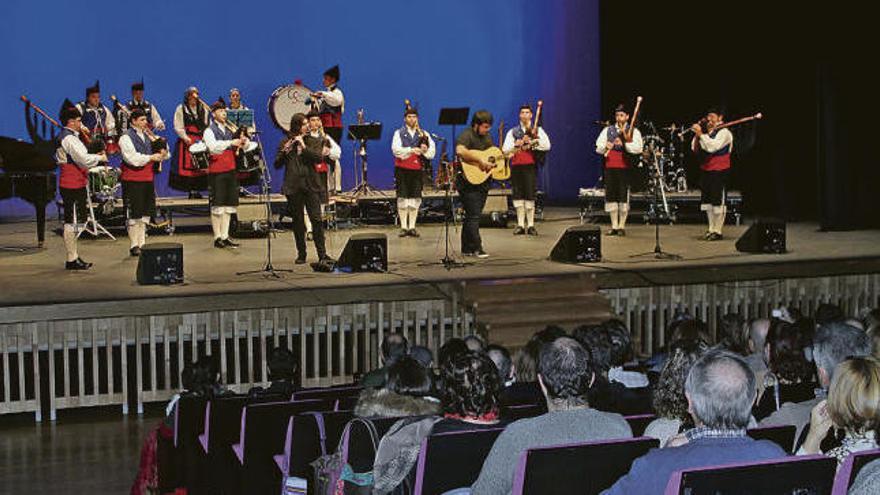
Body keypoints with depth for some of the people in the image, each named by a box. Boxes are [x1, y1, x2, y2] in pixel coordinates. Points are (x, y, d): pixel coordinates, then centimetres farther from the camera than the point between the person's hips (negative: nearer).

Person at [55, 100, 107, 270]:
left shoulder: (64, 137, 17)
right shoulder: (69, 139, -16)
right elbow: (83, 160, -21)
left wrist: (94, 157, 13)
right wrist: (99, 158, -4)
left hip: (71, 184, 11)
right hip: (73, 184, -11)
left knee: (72, 221, 14)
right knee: (71, 222, -7)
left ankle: (73, 257, 20)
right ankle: (72, 259, -5)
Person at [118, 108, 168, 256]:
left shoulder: (147, 136, 15)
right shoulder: (126, 138, -8)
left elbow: (154, 154, 21)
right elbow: (132, 158, -18)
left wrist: (162, 155, -1)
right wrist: (151, 157, -19)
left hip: (147, 180, 7)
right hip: (133, 181, -7)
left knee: (145, 213, 10)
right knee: (134, 215, -2)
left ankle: (142, 243, 18)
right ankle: (134, 245, 3)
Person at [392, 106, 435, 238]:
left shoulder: (424, 134, 12)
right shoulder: (399, 133, 6)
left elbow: (432, 150, 2)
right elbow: (396, 150, -10)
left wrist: (425, 150, -20)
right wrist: (411, 150, -22)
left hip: (418, 169, 2)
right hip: (402, 169, -2)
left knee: (415, 198, 2)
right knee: (402, 197, -3)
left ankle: (412, 227, 8)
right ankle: (403, 227, 2)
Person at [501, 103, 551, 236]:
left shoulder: (538, 130, 8)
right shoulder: (512, 132, 14)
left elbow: (547, 145, -6)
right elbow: (505, 150, 5)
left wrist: (532, 144, -13)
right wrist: (516, 145, -12)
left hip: (530, 166, -3)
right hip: (516, 166, 3)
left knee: (530, 196, -6)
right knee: (518, 195, 2)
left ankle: (530, 225, -2)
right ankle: (520, 225, 6)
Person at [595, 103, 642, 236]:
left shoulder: (633, 132, 4)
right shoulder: (607, 130, 13)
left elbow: (638, 148, -11)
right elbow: (598, 148, 6)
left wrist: (624, 144, -25)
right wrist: (605, 147, -16)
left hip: (625, 168, -3)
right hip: (609, 167, 3)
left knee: (624, 197, -3)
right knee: (610, 196, 3)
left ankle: (622, 226, 4)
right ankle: (614, 226, 9)